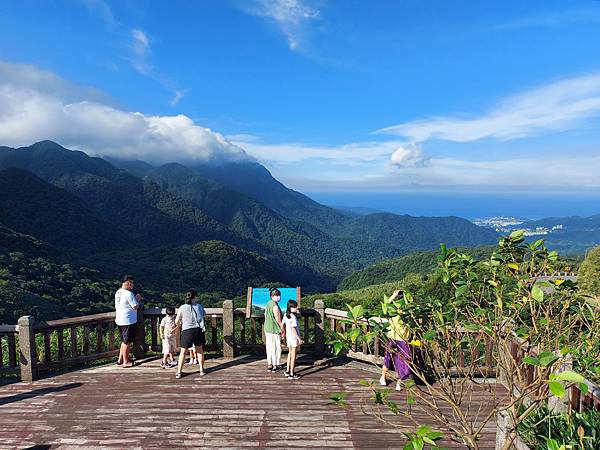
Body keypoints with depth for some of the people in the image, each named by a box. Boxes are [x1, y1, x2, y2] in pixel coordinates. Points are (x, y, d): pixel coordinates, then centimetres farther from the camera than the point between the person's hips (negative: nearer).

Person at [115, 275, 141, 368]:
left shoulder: (118, 292, 8)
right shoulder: (129, 294, -20)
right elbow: (135, 307, -20)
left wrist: (135, 298, 15)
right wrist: (138, 299, -2)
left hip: (120, 320, 9)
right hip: (128, 321, -9)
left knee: (124, 341, 22)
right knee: (127, 342, 3)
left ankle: (120, 359, 29)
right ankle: (126, 362, 13)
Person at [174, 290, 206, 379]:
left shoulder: (182, 308, -3)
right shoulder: (199, 306, 2)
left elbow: (177, 321, 1)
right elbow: (203, 316, 5)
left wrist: (179, 326, 23)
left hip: (187, 331, -2)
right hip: (198, 330, 2)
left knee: (183, 352, 10)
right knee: (200, 350, 17)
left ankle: (179, 372, 11)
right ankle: (201, 370, 23)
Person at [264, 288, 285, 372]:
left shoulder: (268, 304, 8)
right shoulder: (275, 306, -19)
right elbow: (279, 321, -16)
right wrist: (283, 330, -5)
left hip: (267, 329, 8)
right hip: (274, 330, -8)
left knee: (269, 347, 13)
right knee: (276, 348, 4)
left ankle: (269, 365, 20)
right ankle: (275, 366, 12)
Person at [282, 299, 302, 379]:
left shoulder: (285, 315, 1)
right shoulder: (293, 317, -23)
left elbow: (282, 324, 10)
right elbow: (293, 329, -23)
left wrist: (285, 335, 20)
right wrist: (299, 339, -17)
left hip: (288, 337, 8)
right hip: (294, 338, -8)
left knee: (290, 354, 21)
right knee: (293, 356, 2)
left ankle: (287, 371, 29)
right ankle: (291, 374, 9)